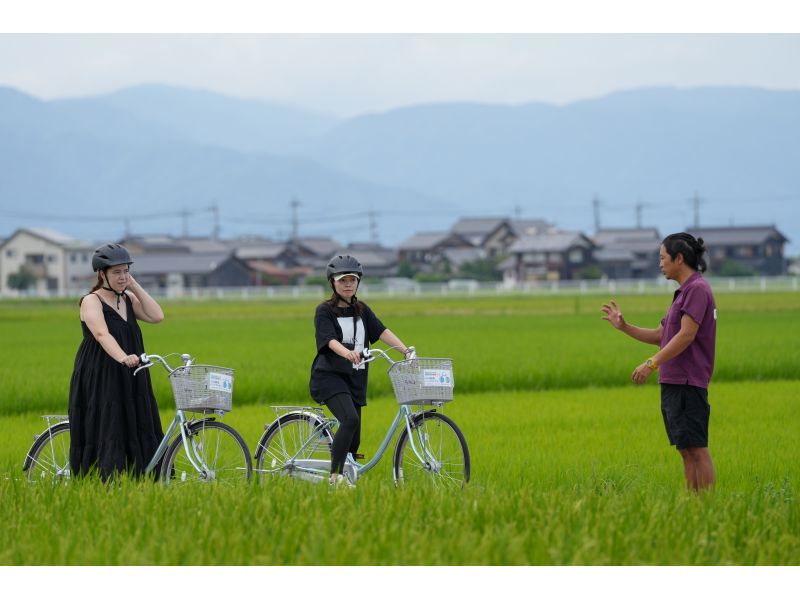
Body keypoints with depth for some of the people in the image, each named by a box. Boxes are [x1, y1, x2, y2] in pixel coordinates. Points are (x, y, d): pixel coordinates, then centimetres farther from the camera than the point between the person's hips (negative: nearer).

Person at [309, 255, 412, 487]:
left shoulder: (361, 310, 12)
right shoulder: (325, 310, -4)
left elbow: (382, 331, 0)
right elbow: (330, 340, -20)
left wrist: (406, 350, -15)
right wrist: (347, 353, -41)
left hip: (355, 378, 6)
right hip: (329, 375, -6)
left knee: (354, 440, 5)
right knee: (350, 419, -28)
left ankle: (344, 478, 15)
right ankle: (335, 476, -27)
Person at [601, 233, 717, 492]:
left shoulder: (697, 289, -11)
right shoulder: (683, 292, 19)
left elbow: (686, 335, -21)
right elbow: (660, 336, 23)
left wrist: (652, 363, -25)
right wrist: (623, 326, 16)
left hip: (688, 384, -10)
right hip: (673, 383, 10)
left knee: (696, 449, -10)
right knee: (685, 450, 9)